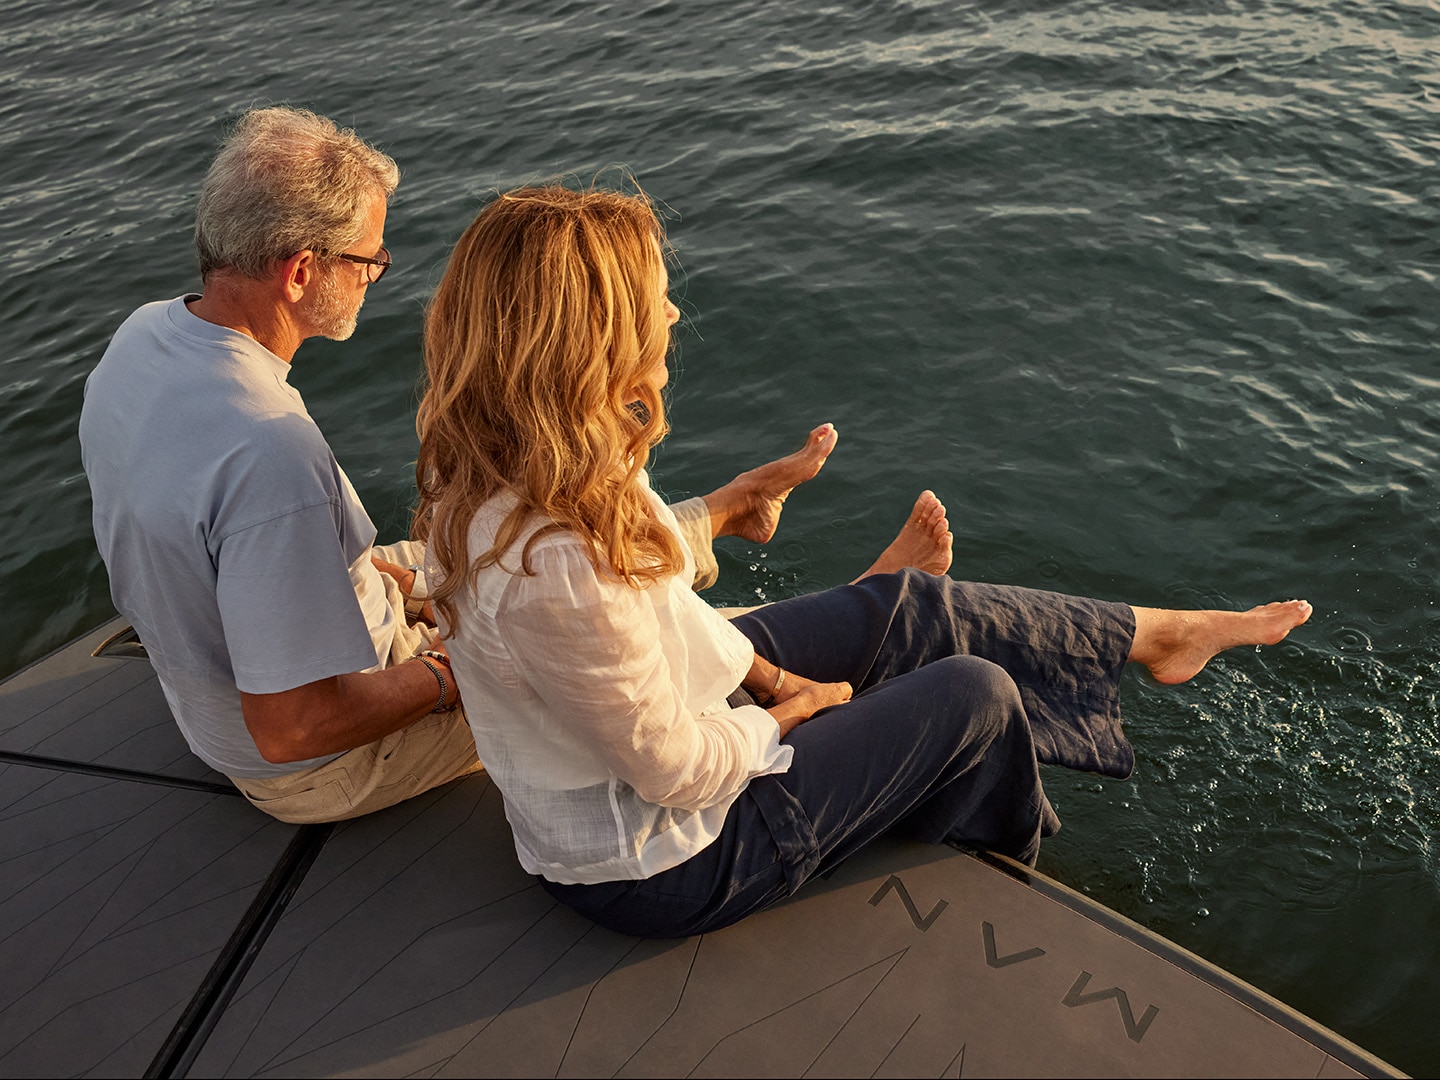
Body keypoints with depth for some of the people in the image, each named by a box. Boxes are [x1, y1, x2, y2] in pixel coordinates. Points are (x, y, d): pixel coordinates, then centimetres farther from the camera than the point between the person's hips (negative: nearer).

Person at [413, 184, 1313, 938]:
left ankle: (1159, 633, 31)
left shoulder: (492, 466, -11)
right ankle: (1002, 898, 41)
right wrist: (781, 720, -8)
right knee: (977, 693, 4)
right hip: (658, 863, -8)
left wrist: (764, 673, 1)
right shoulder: (554, 566, -40)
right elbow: (674, 769, -27)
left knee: (905, 608, 9)